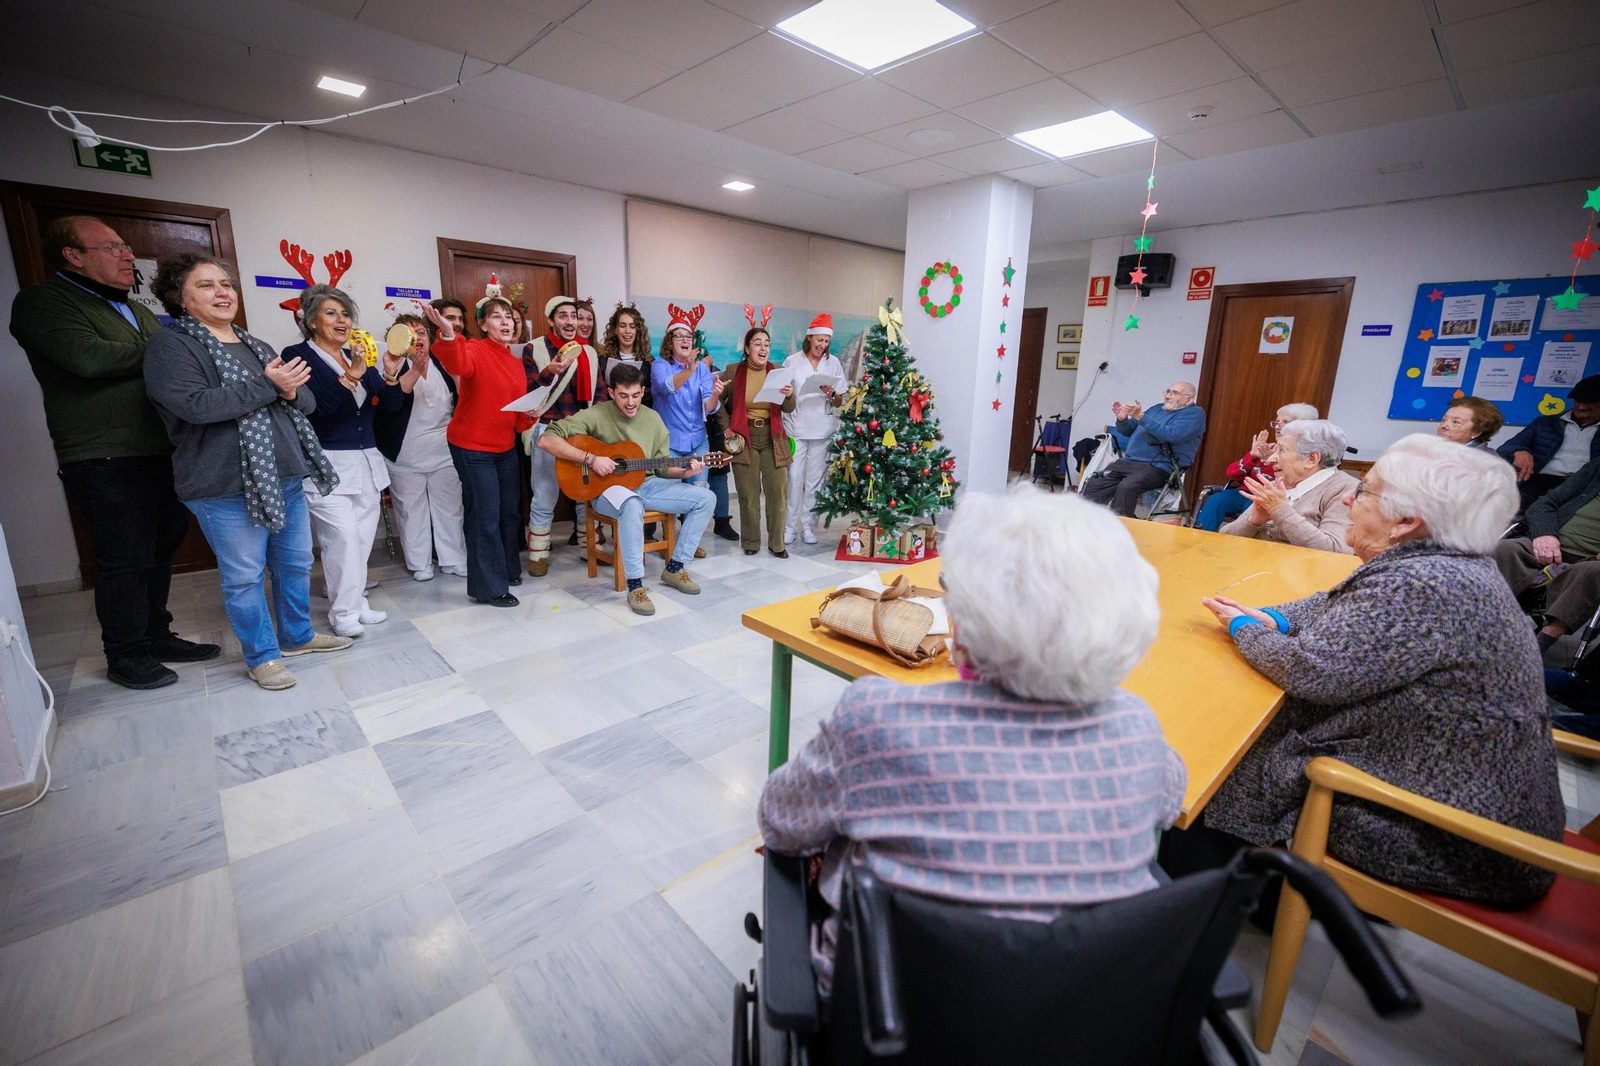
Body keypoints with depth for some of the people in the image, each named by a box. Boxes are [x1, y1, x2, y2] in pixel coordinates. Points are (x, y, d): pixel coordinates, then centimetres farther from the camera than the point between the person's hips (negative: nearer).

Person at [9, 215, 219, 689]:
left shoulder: (137, 311, 21)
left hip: (164, 453, 7)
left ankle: (157, 636, 27)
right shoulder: (42, 303, -4)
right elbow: (88, 358, -20)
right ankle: (125, 656, 13)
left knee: (160, 551, 13)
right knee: (125, 560, -1)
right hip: (106, 461, -7)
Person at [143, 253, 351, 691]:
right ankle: (262, 656, 18)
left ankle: (297, 635, 32)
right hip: (227, 488, -6)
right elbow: (197, 405, -21)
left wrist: (290, 392, -11)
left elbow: (307, 401, 12)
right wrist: (268, 386, -17)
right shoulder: (170, 345, -5)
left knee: (296, 563, 15)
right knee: (244, 577, 3)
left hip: (286, 477, 7)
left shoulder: (255, 346, 16)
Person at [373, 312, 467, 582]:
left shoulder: (443, 363, 8)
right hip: (406, 454, -2)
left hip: (444, 450, 2)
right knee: (412, 509, 3)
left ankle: (454, 559, 15)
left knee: (449, 506, 6)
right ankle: (420, 564, 12)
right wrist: (416, 370, -34)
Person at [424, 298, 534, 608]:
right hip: (472, 448, -7)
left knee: (510, 511, 15)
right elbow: (458, 364, -38)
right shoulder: (475, 351, -12)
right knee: (486, 515, -5)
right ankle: (488, 587, 5)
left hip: (506, 448, 8)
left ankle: (508, 570, 33)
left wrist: (530, 414, -5)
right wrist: (448, 335, -56)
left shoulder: (517, 363, 10)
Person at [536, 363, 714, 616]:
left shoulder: (653, 418, 4)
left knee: (706, 498, -6)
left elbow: (662, 465, 9)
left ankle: (674, 568, 3)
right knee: (632, 505, -43)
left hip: (646, 484, 6)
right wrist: (590, 458, -27)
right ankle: (635, 585, -29)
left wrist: (684, 472, -12)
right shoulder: (595, 415, -12)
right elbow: (546, 440, -20)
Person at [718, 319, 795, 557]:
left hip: (772, 439, 2)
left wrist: (789, 396, -21)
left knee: (778, 491, 0)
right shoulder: (733, 371, -2)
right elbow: (718, 401, 8)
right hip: (744, 438, -1)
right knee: (748, 493, 4)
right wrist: (727, 428, -4)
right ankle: (751, 542, 18)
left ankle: (777, 543, 12)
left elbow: (788, 409, 0)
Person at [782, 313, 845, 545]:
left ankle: (808, 526, 14)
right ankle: (789, 526, 9)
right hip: (795, 429, -1)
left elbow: (839, 402, 7)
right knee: (794, 479, -2)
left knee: (814, 481, 4)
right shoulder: (792, 361, 2)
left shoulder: (833, 363, 6)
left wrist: (831, 394, -13)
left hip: (822, 431, 1)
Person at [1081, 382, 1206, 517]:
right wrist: (1122, 419, 0)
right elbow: (1128, 431, 24)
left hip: (1157, 468, -7)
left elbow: (1171, 435, -18)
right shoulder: (1158, 409, 24)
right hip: (1127, 462, 7)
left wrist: (1141, 417, -21)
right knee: (1093, 485, -14)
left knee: (1126, 487, -36)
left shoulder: (1194, 414, 1)